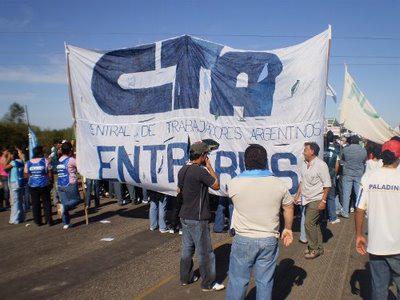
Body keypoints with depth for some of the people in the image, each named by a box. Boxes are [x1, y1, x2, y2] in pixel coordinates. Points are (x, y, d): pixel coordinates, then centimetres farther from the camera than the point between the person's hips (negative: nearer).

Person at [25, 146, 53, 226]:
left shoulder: (28, 163, 1)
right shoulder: (45, 161, -9)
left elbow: (26, 174, 7)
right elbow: (49, 173, -8)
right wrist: (51, 182, 3)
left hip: (33, 186, 3)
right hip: (44, 185, -3)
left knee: (35, 204, 10)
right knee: (46, 203, 7)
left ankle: (38, 221, 15)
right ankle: (49, 220, 8)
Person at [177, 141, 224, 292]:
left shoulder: (182, 170, 6)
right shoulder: (200, 171, -22)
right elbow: (216, 185, -11)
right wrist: (210, 167, -5)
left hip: (185, 216, 9)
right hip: (197, 219, -9)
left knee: (187, 248, 20)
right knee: (205, 252, 4)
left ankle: (186, 277, 32)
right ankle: (208, 283, 16)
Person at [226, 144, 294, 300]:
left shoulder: (234, 184, -12)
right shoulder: (279, 184, -6)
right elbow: (289, 208, 8)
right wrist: (288, 229, 24)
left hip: (243, 240, -1)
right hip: (269, 240, 2)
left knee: (238, 281, 13)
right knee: (265, 282, 16)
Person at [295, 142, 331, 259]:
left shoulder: (321, 165, -15)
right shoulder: (305, 164, 8)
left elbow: (327, 185, -14)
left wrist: (323, 201, -17)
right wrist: (298, 195, 16)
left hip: (316, 200, -7)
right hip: (307, 200, 8)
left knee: (309, 223, -9)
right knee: (315, 224, 14)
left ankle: (314, 248, 6)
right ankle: (318, 247, 25)